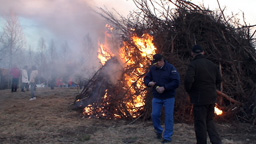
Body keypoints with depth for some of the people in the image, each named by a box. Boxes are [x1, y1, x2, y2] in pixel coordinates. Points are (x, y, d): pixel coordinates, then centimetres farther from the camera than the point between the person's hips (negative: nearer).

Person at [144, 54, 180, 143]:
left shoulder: (171, 68, -11)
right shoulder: (153, 68, 4)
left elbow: (176, 82, -16)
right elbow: (146, 78, 12)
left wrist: (164, 88, -22)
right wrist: (149, 83, -12)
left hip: (169, 97, -4)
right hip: (156, 97, 4)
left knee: (169, 116, -1)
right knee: (155, 115, 4)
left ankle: (167, 137, 11)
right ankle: (159, 131, 30)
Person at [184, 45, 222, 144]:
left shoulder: (193, 64, -13)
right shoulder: (212, 64, 7)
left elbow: (188, 80, -24)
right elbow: (219, 80, 14)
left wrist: (189, 91, -6)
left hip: (199, 98, -6)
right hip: (211, 98, 7)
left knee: (200, 123, 5)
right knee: (209, 121, 21)